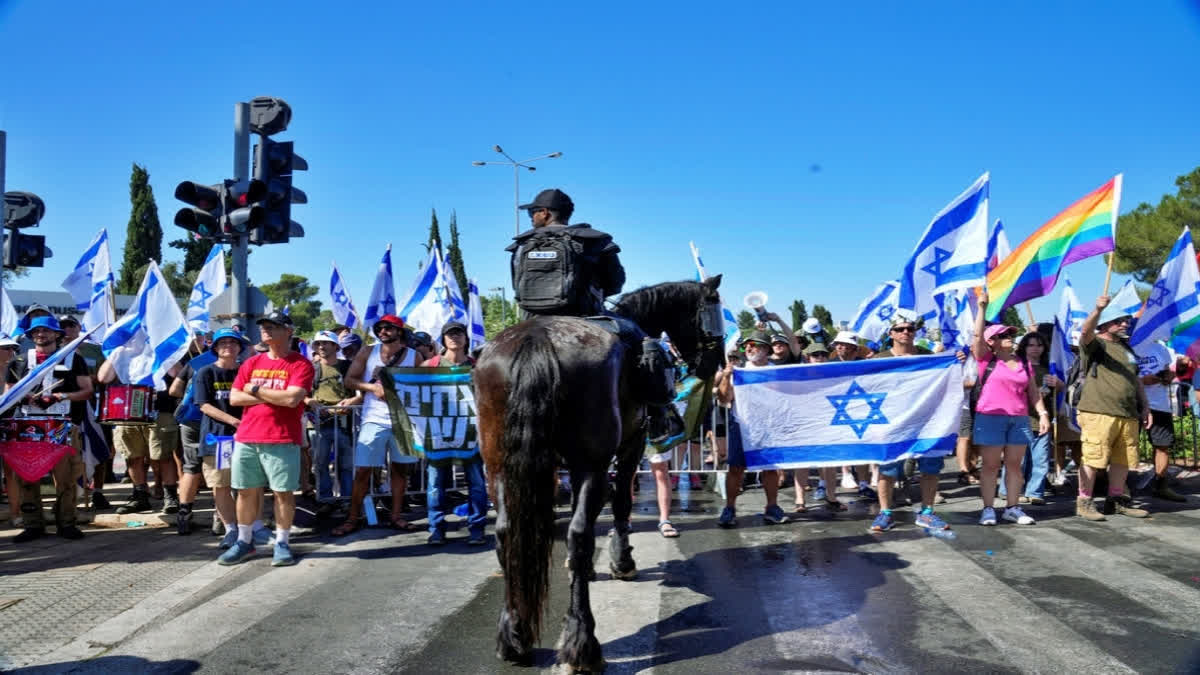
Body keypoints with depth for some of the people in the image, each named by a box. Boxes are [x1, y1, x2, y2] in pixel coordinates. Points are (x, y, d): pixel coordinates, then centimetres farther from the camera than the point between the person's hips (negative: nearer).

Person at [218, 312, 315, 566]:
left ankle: (282, 543, 10)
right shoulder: (252, 363, 13)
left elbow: (292, 399, -17)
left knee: (283, 492, 0)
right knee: (246, 491, 10)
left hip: (282, 440, -5)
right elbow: (234, 398, 6)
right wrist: (272, 397, -6)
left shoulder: (300, 364, -4)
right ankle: (244, 541, 21)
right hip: (246, 438, 5)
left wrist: (256, 390, -6)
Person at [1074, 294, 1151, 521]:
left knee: (1122, 460, 9)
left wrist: (1145, 407, 22)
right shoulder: (1095, 344, 0)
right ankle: (1084, 502, -1)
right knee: (1093, 459, -8)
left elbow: (1136, 380, 29)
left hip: (1128, 415, 8)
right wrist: (1098, 309, -42)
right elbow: (1086, 331, -24)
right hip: (1098, 412, -7)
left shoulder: (1126, 348, 23)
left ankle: (1116, 500, 21)